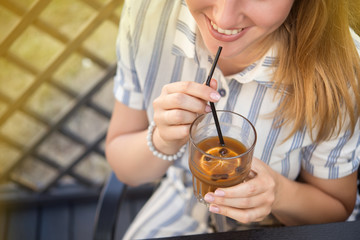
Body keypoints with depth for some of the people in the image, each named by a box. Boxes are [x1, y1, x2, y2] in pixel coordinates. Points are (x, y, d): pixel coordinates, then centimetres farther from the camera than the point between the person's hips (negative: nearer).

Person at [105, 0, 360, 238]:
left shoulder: (339, 66, -27)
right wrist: (162, 140, -32)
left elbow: (338, 209, -9)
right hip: (176, 209, 1)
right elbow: (124, 169, -11)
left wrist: (281, 194, -30)